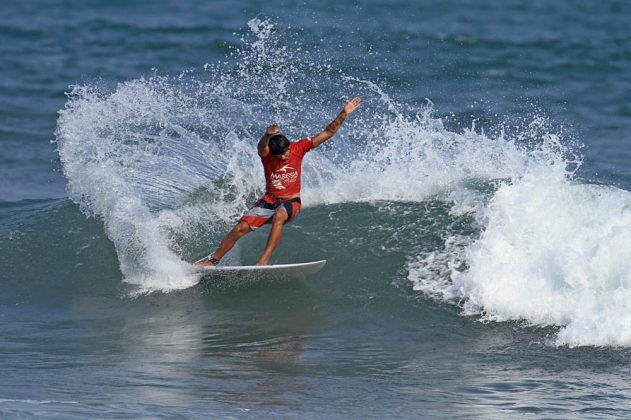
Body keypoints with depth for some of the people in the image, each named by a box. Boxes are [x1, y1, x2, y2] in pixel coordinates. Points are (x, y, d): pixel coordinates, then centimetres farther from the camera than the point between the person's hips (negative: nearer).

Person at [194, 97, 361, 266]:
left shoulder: (298, 148, -10)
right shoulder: (266, 154, -14)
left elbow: (328, 133, -10)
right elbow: (261, 148, -40)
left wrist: (344, 114, -21)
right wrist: (267, 136, -63)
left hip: (291, 202, -1)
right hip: (269, 201, 1)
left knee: (278, 216, -36)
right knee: (240, 228, -10)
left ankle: (264, 260, -38)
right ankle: (213, 259, 9)